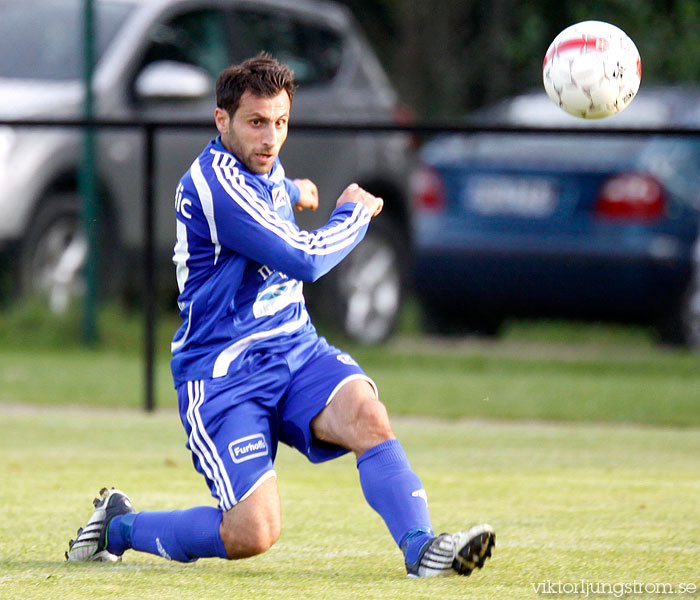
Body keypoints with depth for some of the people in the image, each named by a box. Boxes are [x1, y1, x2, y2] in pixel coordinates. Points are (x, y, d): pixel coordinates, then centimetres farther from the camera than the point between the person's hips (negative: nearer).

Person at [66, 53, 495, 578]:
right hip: (224, 372, -8)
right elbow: (306, 259, -20)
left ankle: (421, 547, -32)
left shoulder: (265, 169, 12)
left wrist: (292, 192, 61)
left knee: (365, 411, -25)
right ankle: (118, 525, 7)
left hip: (297, 352, 8)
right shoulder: (215, 181, -18)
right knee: (252, 534, -17)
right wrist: (353, 214, -1)